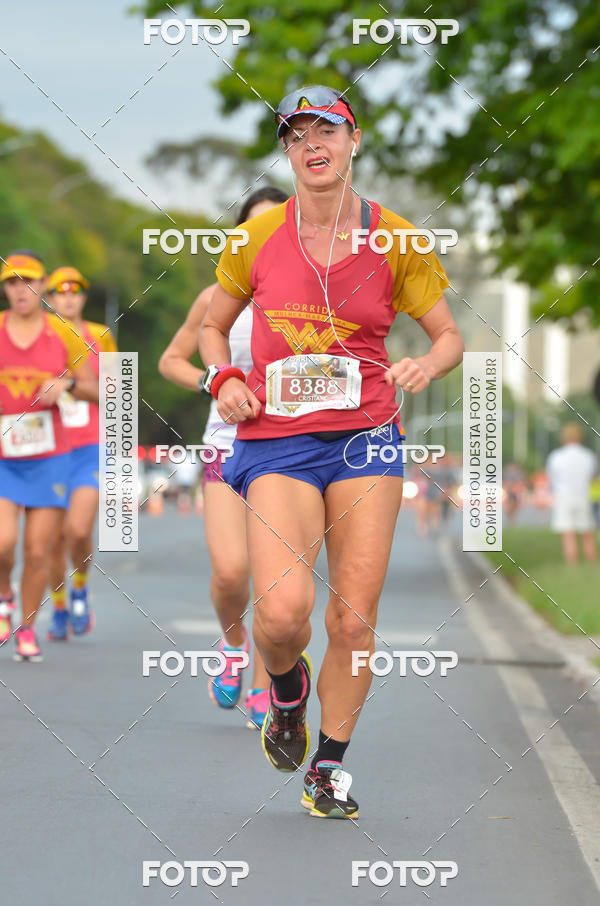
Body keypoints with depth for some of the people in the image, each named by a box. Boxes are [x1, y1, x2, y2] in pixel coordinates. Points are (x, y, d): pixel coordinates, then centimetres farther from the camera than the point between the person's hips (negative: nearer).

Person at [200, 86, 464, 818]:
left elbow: (450, 337, 10)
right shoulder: (258, 238, 4)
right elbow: (213, 327, 18)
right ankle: (286, 690, 17)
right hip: (276, 440, -1)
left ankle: (330, 764, 20)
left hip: (365, 439, 1)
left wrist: (425, 366, -13)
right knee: (283, 611, -19)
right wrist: (224, 379, -3)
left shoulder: (393, 239, 2)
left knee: (354, 619, -2)